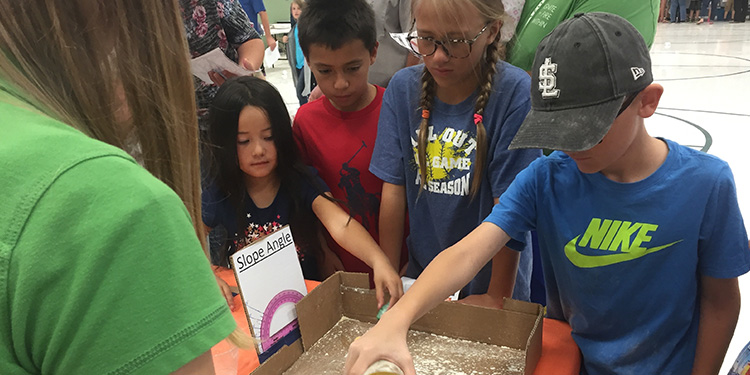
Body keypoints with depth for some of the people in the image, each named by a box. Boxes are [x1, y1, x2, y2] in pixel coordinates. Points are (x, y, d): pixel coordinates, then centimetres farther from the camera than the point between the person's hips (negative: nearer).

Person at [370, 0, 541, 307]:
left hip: (491, 279, -3)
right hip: (420, 271, 3)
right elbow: (394, 187, -7)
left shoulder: (515, 94, -20)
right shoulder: (402, 87, -9)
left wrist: (498, 295, -14)